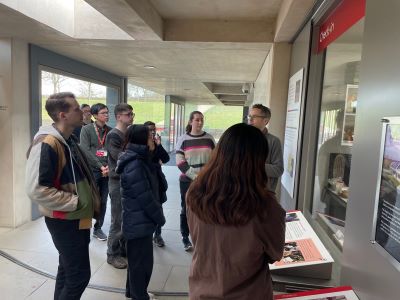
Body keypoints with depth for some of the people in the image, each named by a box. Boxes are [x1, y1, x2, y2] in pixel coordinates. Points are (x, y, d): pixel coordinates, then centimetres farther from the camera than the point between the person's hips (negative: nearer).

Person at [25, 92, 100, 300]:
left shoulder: (68, 140, 9)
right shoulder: (47, 144, -21)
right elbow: (36, 189, -26)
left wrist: (87, 201, 9)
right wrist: (74, 202, -20)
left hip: (76, 218, 9)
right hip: (64, 221, -9)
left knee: (68, 271, 21)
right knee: (79, 275, 0)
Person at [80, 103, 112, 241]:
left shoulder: (110, 131, 8)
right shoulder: (86, 129, -2)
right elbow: (86, 151, -10)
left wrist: (109, 166, -12)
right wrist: (100, 166, -14)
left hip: (107, 171, 4)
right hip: (91, 170, -4)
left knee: (103, 201, 10)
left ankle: (98, 228, 24)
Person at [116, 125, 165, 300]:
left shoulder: (139, 160, 8)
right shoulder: (134, 165, -24)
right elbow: (145, 198, -23)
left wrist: (157, 216, 11)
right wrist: (160, 217, -11)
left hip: (139, 220, 10)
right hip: (139, 222, -10)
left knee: (137, 259, 24)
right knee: (142, 261, 7)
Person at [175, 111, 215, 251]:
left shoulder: (209, 138, 4)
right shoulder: (183, 139, -1)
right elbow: (180, 162, -6)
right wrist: (194, 176, -14)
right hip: (187, 181, -1)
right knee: (186, 209, 7)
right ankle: (185, 238, 22)